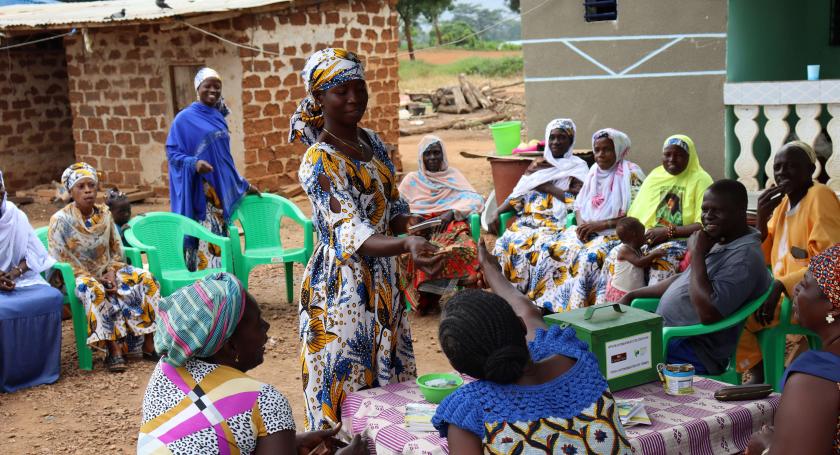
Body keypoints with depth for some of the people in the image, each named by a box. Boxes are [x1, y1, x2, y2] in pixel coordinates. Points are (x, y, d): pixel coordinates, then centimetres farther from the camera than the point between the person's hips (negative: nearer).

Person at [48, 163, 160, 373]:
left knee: (146, 280, -16)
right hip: (77, 276, -5)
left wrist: (112, 273, -10)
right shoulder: (60, 220, -10)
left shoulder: (105, 213, 4)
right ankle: (114, 349, -36)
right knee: (95, 291, -38)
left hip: (107, 272, 5)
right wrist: (93, 278, -18)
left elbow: (117, 251, 10)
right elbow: (59, 261, -12)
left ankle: (148, 344, -19)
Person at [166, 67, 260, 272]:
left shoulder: (218, 118, 14)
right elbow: (172, 153, -8)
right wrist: (194, 163, -26)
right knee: (205, 243, -11)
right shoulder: (185, 119, -5)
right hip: (200, 191, -7)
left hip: (221, 189, 7)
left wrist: (244, 185, 23)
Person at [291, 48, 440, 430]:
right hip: (342, 287, -7)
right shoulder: (319, 163, -18)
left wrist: (410, 227, -9)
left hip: (382, 280, 7)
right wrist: (406, 246, -48)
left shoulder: (372, 142, 6)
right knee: (345, 389, 2)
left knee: (390, 381, 16)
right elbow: (350, 232, -30)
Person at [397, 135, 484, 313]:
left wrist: (452, 212, -11)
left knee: (467, 248, -38)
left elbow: (476, 200, 6)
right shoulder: (412, 180, 21)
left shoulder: (453, 175, 20)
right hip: (419, 231, 0)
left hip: (451, 226, 0)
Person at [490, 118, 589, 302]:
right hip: (528, 219, 4)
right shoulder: (538, 165, 23)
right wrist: (497, 212, 1)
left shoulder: (577, 167, 9)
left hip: (556, 221, -4)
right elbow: (518, 194, 17)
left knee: (539, 246, -35)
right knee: (506, 243, -26)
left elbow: (577, 200, -7)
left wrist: (545, 186, -5)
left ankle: (537, 299, -27)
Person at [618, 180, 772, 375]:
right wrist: (632, 296, 16)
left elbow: (708, 313, -29)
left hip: (691, 353, -10)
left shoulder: (744, 255, -20)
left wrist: (697, 254, -21)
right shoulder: (721, 241, 12)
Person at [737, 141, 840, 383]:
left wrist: (780, 285, -27)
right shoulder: (783, 201, 13)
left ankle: (762, 377, -1)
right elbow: (762, 258, 13)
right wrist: (762, 216, -1)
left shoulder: (820, 196, -12)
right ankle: (758, 374, 8)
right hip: (783, 291, 9)